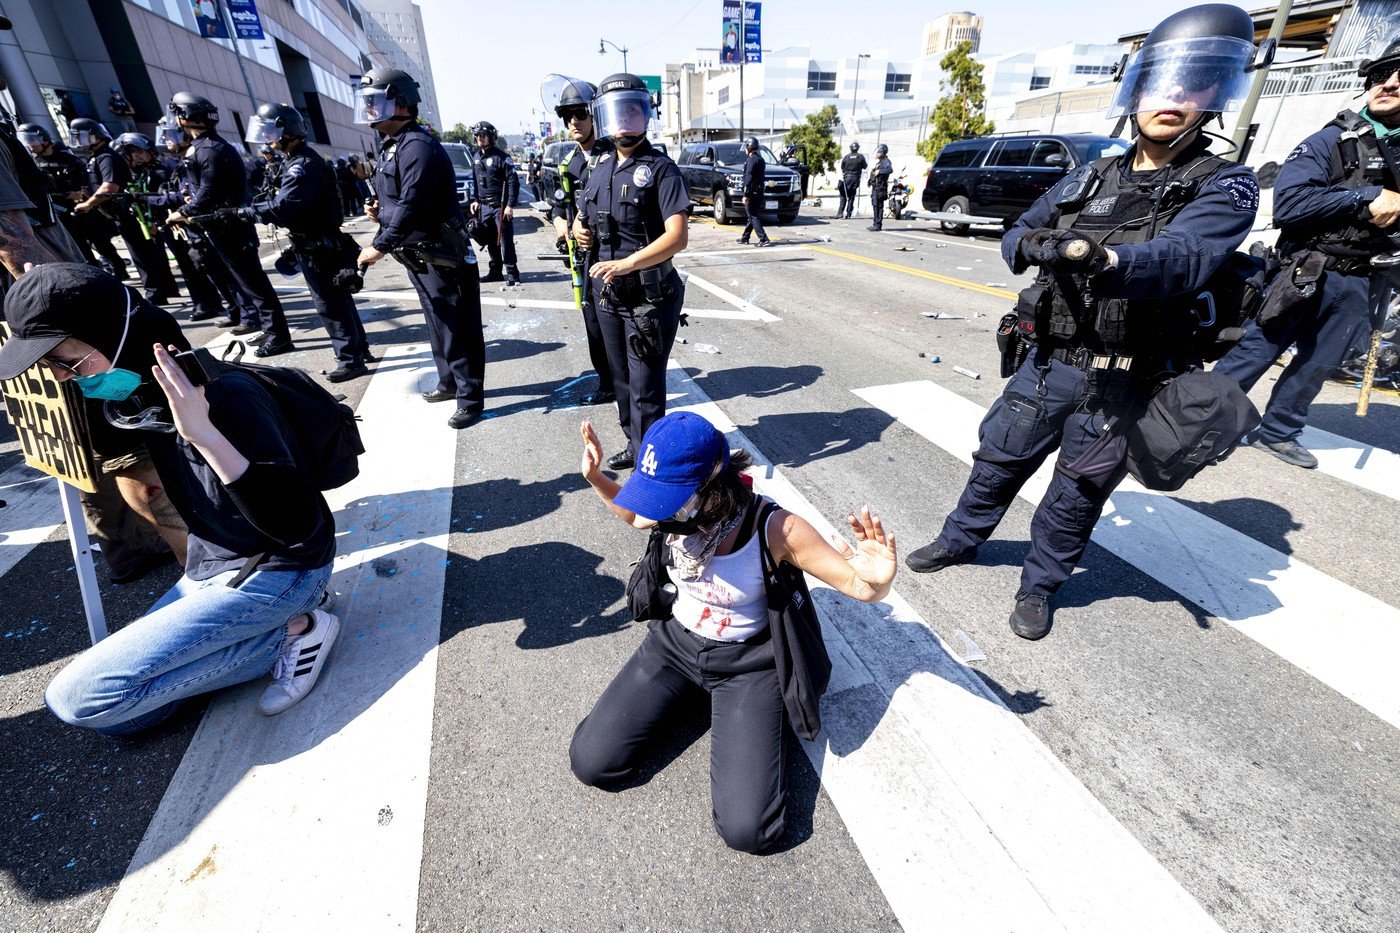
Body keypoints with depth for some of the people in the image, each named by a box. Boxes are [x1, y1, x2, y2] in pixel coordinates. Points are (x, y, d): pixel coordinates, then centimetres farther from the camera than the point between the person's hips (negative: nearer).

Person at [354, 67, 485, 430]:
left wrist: (380, 245, -21)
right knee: (438, 325, 19)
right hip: (418, 258, 10)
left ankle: (471, 398, 5)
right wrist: (381, 212, 3)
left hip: (442, 259, -10)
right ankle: (449, 382, 34)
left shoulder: (418, 146, -16)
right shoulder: (391, 147, 16)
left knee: (458, 330, -4)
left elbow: (412, 205, -24)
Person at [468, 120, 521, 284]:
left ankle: (512, 272, -1)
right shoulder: (476, 156, 14)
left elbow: (513, 181, -12)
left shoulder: (501, 156, -7)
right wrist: (475, 200, 14)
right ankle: (495, 271, 17)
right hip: (484, 206, 7)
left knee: (505, 240, -7)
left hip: (500, 206, -7)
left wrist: (510, 205, -17)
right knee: (491, 242, 9)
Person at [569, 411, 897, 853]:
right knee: (590, 762, -4)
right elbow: (634, 512, 11)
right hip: (674, 643, 4)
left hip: (747, 663, -3)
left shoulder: (775, 529, -28)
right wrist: (596, 478, -7)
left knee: (746, 828, -15)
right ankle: (682, 696, 20)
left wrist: (878, 580, -46)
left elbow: (861, 586, -21)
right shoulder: (677, 509, -15)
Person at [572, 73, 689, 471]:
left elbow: (678, 236, -22)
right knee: (622, 379, 17)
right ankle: (635, 445, 34)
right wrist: (579, 230, 1)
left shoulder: (660, 169, -9)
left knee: (645, 387, -4)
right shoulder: (602, 167, 12)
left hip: (648, 298, -7)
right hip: (607, 293, 8)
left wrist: (627, 263, -34)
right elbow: (581, 216, 26)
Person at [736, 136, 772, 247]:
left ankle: (764, 239, -14)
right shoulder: (760, 159, 16)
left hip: (752, 192, -10)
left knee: (753, 217, -7)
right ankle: (744, 238, 24)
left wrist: (746, 195, -20)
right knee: (752, 216, 14)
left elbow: (749, 179, -20)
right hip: (759, 192, 10)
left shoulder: (751, 160, -14)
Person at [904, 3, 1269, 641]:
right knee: (997, 461, 14)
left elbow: (1180, 260, -25)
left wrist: (1102, 256, -46)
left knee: (1076, 497, 10)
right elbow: (1014, 238, 4)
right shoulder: (1090, 178, 8)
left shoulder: (1225, 186, -6)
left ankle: (1039, 586, 32)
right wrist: (1031, 243, -21)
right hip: (1048, 365, 3)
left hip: (1121, 386, -3)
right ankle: (959, 541, 38)